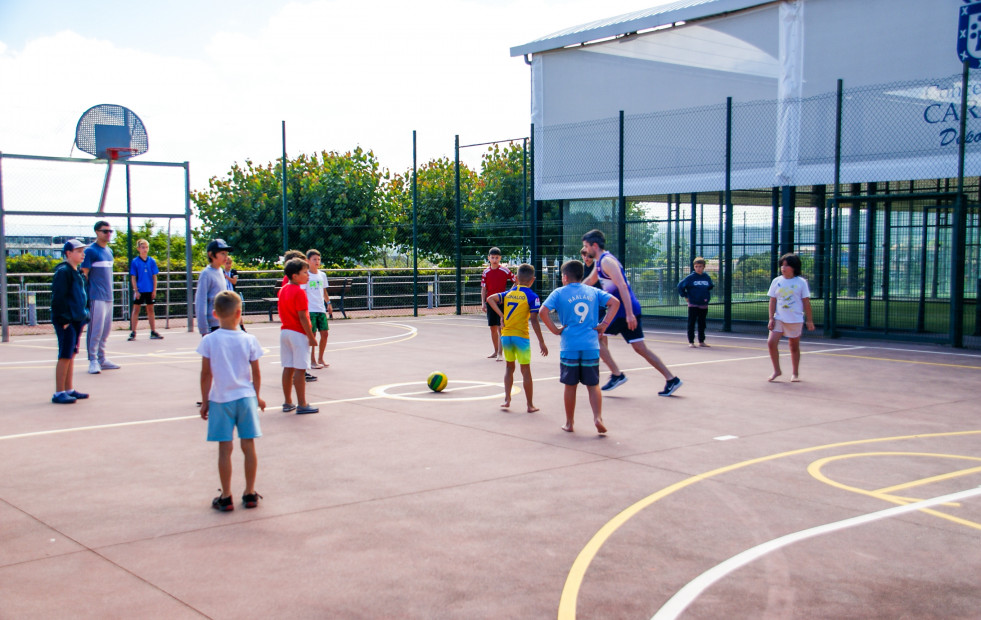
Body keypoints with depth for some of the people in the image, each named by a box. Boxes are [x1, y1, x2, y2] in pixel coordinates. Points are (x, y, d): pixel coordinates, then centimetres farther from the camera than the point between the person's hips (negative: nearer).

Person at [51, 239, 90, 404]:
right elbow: (58, 297, -17)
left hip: (77, 320, 9)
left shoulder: (77, 273, 15)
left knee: (71, 355, 13)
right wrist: (64, 319, -19)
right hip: (66, 322, -9)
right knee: (65, 356, -7)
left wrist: (84, 316, 16)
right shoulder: (63, 272, -13)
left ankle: (69, 389, 20)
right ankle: (59, 393, -3)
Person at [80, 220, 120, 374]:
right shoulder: (90, 251, -6)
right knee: (96, 329, -7)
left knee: (106, 329, 10)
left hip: (108, 296, 8)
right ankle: (93, 361, -2)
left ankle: (102, 359, 17)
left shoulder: (109, 251, 17)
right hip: (96, 297, -8)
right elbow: (84, 274, -8)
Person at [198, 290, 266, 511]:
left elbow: (206, 374, -5)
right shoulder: (249, 340, -3)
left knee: (225, 449, 3)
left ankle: (226, 498, 10)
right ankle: (250, 494, 16)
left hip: (220, 400, -1)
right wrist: (256, 396, 18)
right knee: (248, 446, 9)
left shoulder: (209, 341, -7)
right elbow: (256, 374, 3)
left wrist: (205, 401, 5)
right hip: (245, 396, 1)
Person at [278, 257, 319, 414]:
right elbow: (302, 317, -18)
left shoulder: (283, 290, 10)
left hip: (285, 331, 8)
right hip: (298, 333, -8)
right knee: (299, 369, -5)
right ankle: (302, 405, -2)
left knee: (288, 368, 11)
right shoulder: (299, 292, -16)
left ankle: (288, 403, 17)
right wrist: (311, 337, -15)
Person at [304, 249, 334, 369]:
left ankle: (320, 359, 17)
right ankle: (312, 361, 6)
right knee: (312, 334, -3)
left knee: (325, 333, 4)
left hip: (321, 309, 6)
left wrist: (328, 303, 15)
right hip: (310, 310, -6)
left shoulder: (322, 275, 11)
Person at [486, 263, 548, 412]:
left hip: (506, 335, 4)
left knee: (509, 367, 19)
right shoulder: (532, 296, -7)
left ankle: (507, 399, 14)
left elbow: (490, 298, -2)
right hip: (521, 336, -4)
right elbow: (534, 320, -12)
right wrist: (541, 342, -9)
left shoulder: (508, 293, 8)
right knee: (526, 371, 4)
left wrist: (501, 315, -2)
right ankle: (530, 405, 11)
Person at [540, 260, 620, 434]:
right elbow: (615, 302, 2)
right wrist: (604, 324, 2)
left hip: (569, 346, -2)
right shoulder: (593, 291, 10)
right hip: (591, 345, 2)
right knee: (593, 385, 9)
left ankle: (569, 423, 17)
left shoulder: (559, 293, 1)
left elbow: (543, 312, -11)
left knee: (570, 385, 9)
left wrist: (555, 330, -3)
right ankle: (598, 417, -6)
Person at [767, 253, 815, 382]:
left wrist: (810, 320, 0)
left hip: (795, 319, -2)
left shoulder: (801, 282, -3)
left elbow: (806, 302, 0)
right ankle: (776, 370, 3)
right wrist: (771, 318, -3)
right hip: (779, 318, 2)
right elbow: (772, 301, 5)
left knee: (794, 347, 8)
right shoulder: (776, 281, 4)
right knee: (771, 342, -13)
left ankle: (795, 373, 23)